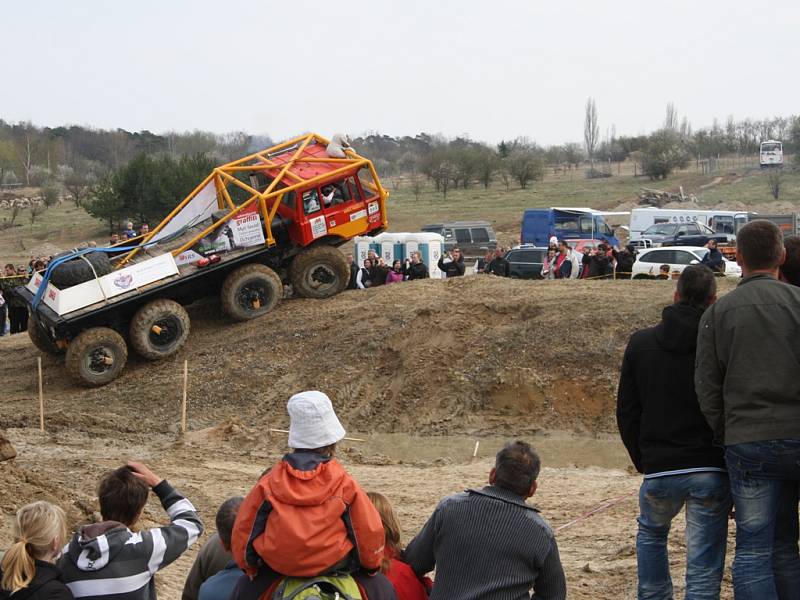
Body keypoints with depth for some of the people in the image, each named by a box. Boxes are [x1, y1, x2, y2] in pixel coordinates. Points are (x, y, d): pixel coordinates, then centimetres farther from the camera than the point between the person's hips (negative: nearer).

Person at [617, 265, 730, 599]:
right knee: (704, 566, 4)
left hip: (659, 471, 2)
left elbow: (626, 412, 6)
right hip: (712, 470, -2)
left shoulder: (640, 344, 3)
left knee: (650, 535, 29)